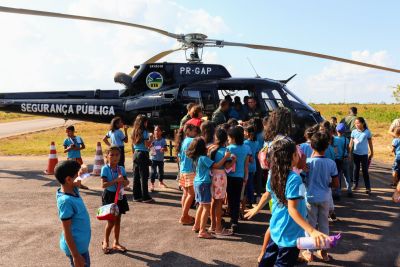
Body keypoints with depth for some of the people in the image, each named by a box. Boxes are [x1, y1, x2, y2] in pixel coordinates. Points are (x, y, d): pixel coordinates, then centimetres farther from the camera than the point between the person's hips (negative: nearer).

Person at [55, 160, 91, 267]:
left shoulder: (74, 190, -5)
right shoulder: (66, 201, -28)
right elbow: (67, 232, -25)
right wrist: (76, 256, -21)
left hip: (81, 243, 9)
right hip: (76, 246, -9)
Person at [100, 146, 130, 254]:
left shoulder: (121, 169, 2)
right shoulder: (105, 169, -14)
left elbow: (127, 182, 7)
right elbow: (103, 185, -22)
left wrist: (123, 181, -15)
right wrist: (116, 180, -28)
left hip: (119, 196, 5)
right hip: (109, 196, -5)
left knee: (117, 221, 12)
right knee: (111, 221, 1)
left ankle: (116, 243, 25)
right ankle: (105, 242, 23)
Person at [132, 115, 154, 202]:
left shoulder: (135, 132, 11)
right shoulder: (144, 132, -11)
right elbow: (147, 145, -16)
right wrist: (151, 138, 0)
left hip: (135, 154, 7)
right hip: (143, 154, -7)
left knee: (136, 176, 10)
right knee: (144, 176, -3)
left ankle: (136, 196, 16)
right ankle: (145, 197, 1)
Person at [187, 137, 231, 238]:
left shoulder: (197, 158, 7)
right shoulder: (203, 158, -19)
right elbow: (216, 165, -22)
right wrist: (226, 157, -15)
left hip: (198, 183, 10)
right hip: (204, 184, -10)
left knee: (201, 205, 21)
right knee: (206, 207, -7)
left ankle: (196, 226, 30)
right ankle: (202, 231, -8)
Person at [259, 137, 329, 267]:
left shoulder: (273, 174, -2)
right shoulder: (294, 179, -25)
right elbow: (292, 210, -28)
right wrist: (312, 231, -34)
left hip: (276, 228, 8)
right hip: (290, 233, -7)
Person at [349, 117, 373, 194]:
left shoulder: (367, 132, -6)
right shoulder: (354, 132, -2)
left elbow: (370, 143, 3)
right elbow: (351, 143, 2)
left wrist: (372, 153, 8)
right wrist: (349, 153, -1)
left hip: (364, 154, -2)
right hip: (355, 154, 2)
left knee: (365, 171, 2)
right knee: (356, 169, 13)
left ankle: (368, 187, 7)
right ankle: (355, 184, 26)